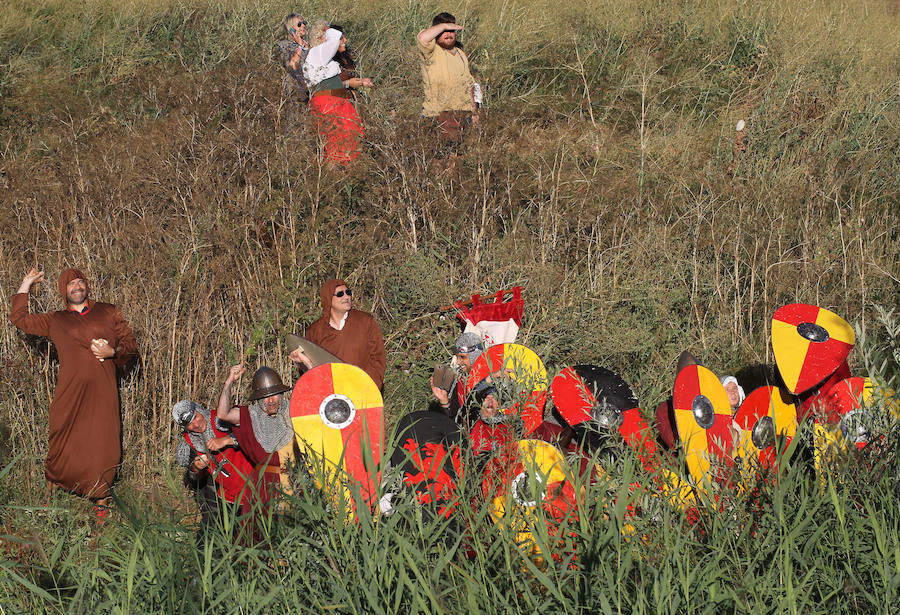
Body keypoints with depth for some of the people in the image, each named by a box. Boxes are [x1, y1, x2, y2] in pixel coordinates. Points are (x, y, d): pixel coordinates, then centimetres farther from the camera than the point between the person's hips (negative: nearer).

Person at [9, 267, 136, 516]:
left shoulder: (108, 313, 15)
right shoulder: (55, 321, 16)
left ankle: (101, 500, 12)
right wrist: (26, 284, 28)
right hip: (69, 394, 0)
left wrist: (112, 352, -4)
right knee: (64, 448, -1)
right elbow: (18, 317, 25)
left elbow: (130, 344, 16)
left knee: (102, 447, -2)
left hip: (102, 394, 0)